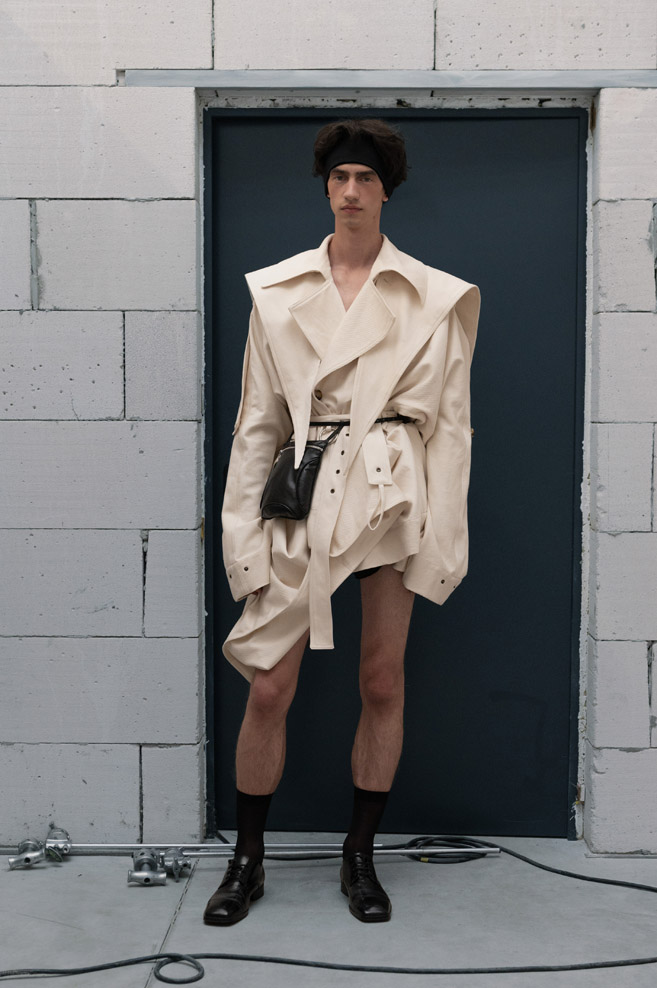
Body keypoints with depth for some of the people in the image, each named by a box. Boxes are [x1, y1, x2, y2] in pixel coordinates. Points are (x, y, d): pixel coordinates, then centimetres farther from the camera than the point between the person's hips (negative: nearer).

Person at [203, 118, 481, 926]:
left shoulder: (434, 297, 5)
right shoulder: (275, 291, 7)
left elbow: (451, 420, 5)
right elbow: (257, 418, 7)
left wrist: (442, 534, -1)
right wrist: (244, 528, 1)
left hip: (394, 493, 0)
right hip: (305, 496, 0)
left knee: (383, 683, 7)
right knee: (269, 687, 0)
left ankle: (360, 857, 27)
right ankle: (247, 861, 21)